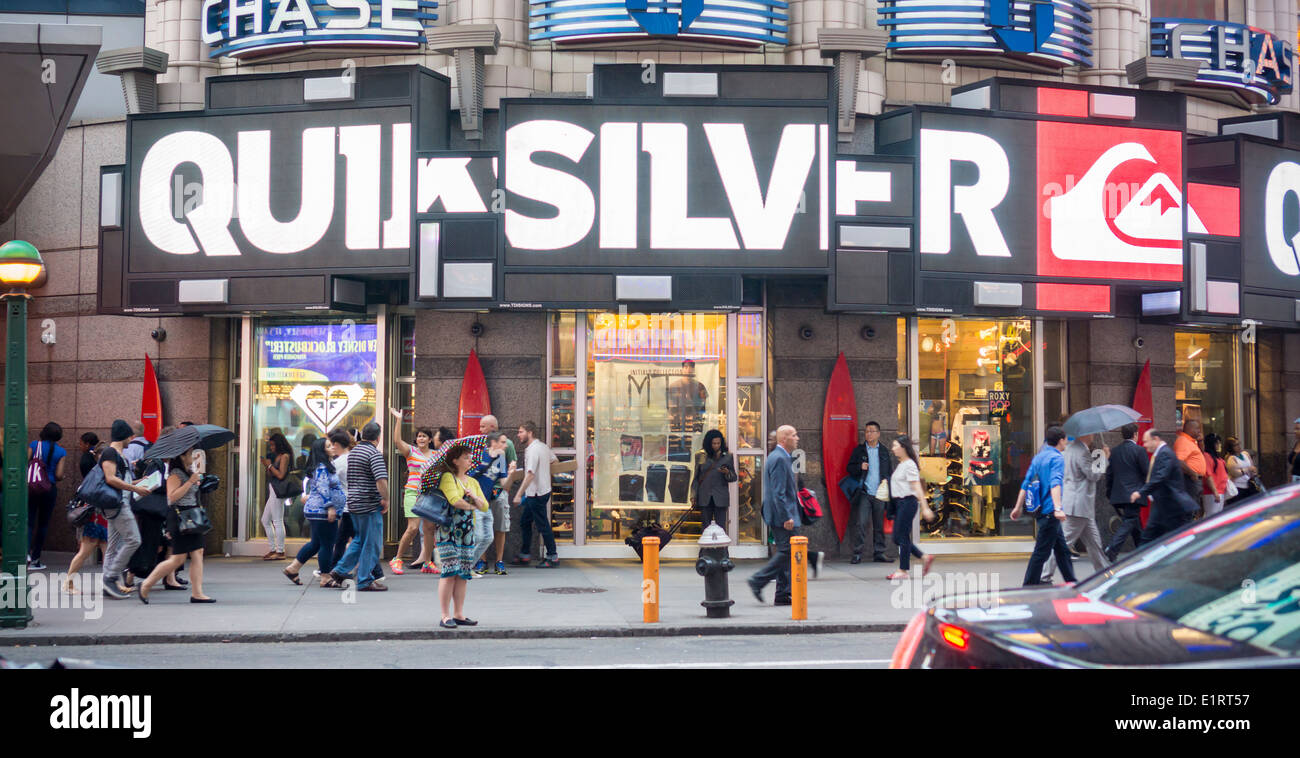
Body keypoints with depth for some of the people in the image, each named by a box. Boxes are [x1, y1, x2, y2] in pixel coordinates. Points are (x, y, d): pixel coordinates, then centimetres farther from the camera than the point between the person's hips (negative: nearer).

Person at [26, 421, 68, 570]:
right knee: (43, 523, 9)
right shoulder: (61, 452, -1)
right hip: (50, 489, 0)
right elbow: (59, 475, -6)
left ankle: (26, 551, -22)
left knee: (29, 521, 1)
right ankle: (35, 559, 12)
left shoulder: (34, 445, 0)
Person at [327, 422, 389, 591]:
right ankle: (365, 581, 2)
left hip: (354, 503, 9)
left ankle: (340, 570, 17)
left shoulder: (352, 452, 13)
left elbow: (348, 478, 21)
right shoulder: (374, 453, -14)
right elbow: (381, 480, -25)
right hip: (370, 504, -9)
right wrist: (386, 499, -13)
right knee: (371, 544, -1)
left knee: (360, 540, 21)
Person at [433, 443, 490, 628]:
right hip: (448, 531, -7)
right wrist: (472, 506, -1)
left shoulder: (473, 482, 18)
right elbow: (455, 500, -18)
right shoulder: (447, 477, -4)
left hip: (467, 532, 7)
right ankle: (445, 616, -8)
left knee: (463, 574, 5)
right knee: (449, 572, -11)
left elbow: (485, 507, 13)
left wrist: (474, 497, -6)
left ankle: (459, 614, 10)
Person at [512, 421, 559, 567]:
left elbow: (530, 474, -28)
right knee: (524, 521, 15)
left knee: (542, 525, -1)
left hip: (536, 493, -10)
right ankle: (524, 555, 21)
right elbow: (554, 460, 23)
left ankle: (552, 557, 7)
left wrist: (519, 494, -28)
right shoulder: (543, 446, 8)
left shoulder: (532, 450, -21)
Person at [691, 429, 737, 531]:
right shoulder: (701, 457, 7)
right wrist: (693, 496, 4)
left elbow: (733, 478, 7)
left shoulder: (727, 457, 6)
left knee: (721, 528, -5)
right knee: (705, 528, 2)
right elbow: (696, 478, 11)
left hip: (720, 498, -1)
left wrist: (727, 473, -15)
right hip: (704, 498, 1)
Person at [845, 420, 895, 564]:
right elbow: (849, 468, 5)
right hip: (864, 493, -2)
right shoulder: (859, 450, 7)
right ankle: (857, 553, -7)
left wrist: (887, 481, -1)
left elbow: (890, 471, 16)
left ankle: (879, 553, 13)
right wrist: (860, 467, -14)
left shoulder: (885, 452, 12)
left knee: (879, 525, 6)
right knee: (860, 523, -10)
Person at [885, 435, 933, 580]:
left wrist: (924, 507, -20)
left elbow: (917, 486, -17)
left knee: (902, 537, -5)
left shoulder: (909, 464, -11)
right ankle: (925, 558, 18)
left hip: (908, 502, -10)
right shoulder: (899, 464, 16)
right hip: (899, 503, 10)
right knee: (897, 538, 10)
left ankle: (903, 571, 1)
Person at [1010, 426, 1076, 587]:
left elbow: (1026, 483, 16)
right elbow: (1055, 483, -26)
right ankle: (1029, 587, -5)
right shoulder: (1057, 458, -11)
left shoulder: (1038, 457, 14)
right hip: (1049, 511, -9)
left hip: (1040, 511, 9)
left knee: (1062, 548, 18)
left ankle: (1071, 582, 26)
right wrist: (1058, 508, -36)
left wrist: (1018, 507, 20)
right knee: (1041, 552, -6)